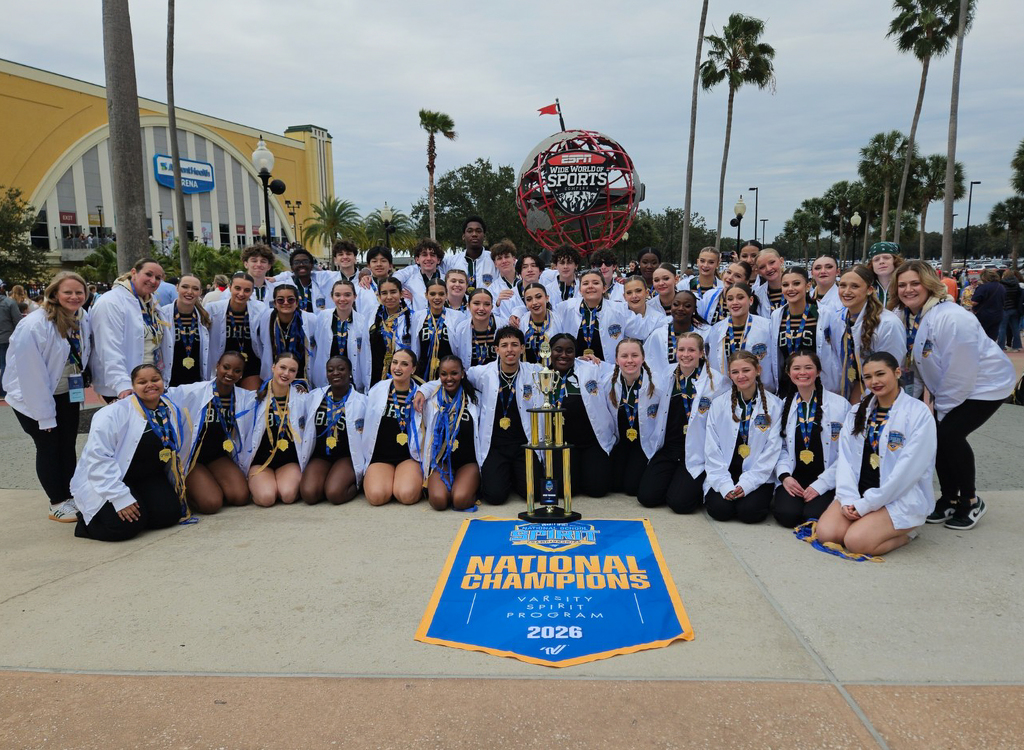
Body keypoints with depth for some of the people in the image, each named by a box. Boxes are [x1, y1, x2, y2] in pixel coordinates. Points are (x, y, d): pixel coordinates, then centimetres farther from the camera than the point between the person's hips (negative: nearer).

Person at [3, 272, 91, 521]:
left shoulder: (83, 318, -6)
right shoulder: (34, 325, -25)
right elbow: (32, 373, -23)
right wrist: (45, 415, -19)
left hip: (67, 393, 6)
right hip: (33, 397, -6)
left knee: (68, 445, 10)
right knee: (49, 447, 1)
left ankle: (71, 498, 21)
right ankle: (58, 504, 13)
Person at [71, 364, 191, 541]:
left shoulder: (173, 412, -2)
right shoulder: (113, 414, -21)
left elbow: (180, 452, 11)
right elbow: (98, 459, -26)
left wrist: (177, 487, 13)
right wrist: (120, 497, -29)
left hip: (148, 477, 5)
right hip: (104, 483, -5)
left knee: (169, 514, -16)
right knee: (127, 525, -24)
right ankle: (87, 518, 7)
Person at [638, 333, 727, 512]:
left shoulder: (717, 381, -9)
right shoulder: (665, 375, 4)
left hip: (696, 454, -4)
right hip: (667, 448, 4)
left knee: (679, 502, -17)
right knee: (646, 496, -8)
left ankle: (703, 487, 16)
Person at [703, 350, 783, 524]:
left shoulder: (774, 405, -2)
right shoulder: (718, 404, 1)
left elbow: (771, 451, -5)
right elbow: (712, 450, -1)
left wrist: (747, 484, -14)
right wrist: (724, 485, -13)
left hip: (757, 477, -1)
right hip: (724, 475, 1)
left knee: (750, 512, -24)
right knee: (720, 509, -22)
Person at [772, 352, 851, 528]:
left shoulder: (840, 404, -3)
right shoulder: (783, 406, 7)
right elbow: (780, 446, 8)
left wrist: (821, 484, -12)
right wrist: (784, 475, -11)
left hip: (825, 481, -1)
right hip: (792, 478, 2)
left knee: (814, 516, -25)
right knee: (786, 514, -24)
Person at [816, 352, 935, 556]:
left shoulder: (919, 413, -8)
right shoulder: (857, 413, 10)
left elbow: (908, 468, -15)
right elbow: (845, 458, 4)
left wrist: (866, 504, -16)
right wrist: (848, 499, -12)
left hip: (902, 498, -5)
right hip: (858, 492, 5)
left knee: (857, 541, -24)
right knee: (826, 533, -18)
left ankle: (906, 532, 3)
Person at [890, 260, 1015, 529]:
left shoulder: (952, 318, -29)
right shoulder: (905, 317, -5)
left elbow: (959, 371, -26)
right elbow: (914, 364, 6)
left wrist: (942, 409, -17)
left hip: (984, 384, -8)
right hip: (948, 388, 8)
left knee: (949, 434, -18)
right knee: (936, 434, -1)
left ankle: (970, 501, 4)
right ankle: (949, 499, 18)